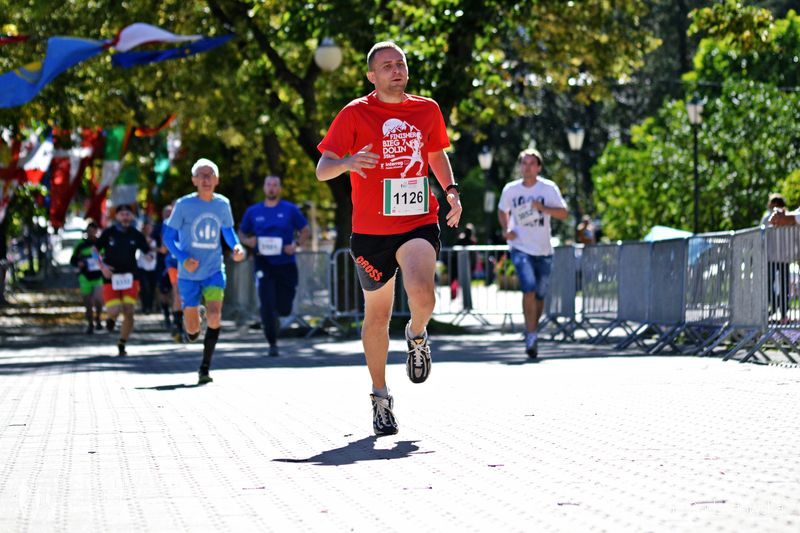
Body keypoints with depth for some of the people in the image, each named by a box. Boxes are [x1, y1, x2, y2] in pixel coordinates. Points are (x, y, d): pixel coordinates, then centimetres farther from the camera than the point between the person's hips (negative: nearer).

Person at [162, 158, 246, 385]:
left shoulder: (222, 204, 2)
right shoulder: (184, 205, -7)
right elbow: (168, 236, -1)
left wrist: (237, 247, -3)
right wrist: (183, 258, -18)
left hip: (214, 272, 1)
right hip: (189, 274, -1)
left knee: (214, 316, -23)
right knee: (193, 331, 2)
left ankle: (205, 367, -13)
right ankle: (189, 323, 41)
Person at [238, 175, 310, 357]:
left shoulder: (290, 209, 3)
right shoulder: (253, 212, 7)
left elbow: (306, 230, 7)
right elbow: (242, 234, 16)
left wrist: (296, 244, -11)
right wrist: (248, 241, -7)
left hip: (286, 265, 0)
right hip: (263, 265, 0)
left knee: (284, 309, -1)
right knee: (266, 306, -12)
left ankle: (274, 314, 36)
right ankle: (272, 343, -1)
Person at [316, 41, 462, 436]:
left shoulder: (427, 110, 8)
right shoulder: (355, 114, -2)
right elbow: (322, 170, -5)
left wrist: (451, 190, 10)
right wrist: (347, 162, -26)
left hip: (419, 223, 1)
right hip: (371, 229, -1)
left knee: (423, 297, -25)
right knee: (377, 314, 8)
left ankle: (417, 336, 11)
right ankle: (380, 396, 25)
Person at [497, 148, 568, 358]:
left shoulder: (548, 188, -2)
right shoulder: (510, 189, 1)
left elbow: (563, 213, -5)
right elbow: (502, 211, 18)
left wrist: (543, 208, -21)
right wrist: (505, 229, 1)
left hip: (543, 250, 2)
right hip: (520, 248, -2)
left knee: (540, 295, 7)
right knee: (529, 290, -19)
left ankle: (532, 331, 29)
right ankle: (531, 337, -15)